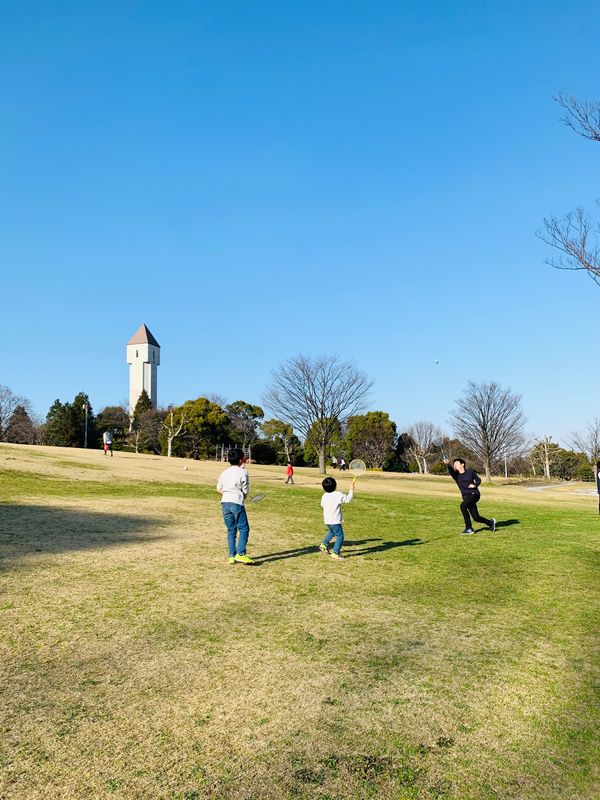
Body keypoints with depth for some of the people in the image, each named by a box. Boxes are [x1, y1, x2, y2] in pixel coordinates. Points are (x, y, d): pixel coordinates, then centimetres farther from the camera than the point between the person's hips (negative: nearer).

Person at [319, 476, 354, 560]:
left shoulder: (324, 496, 2)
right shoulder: (338, 495, -17)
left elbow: (322, 505, 18)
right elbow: (348, 499, -10)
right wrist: (351, 490, 2)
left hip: (327, 520, 7)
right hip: (335, 521, -7)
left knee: (332, 532, 33)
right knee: (340, 536, 1)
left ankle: (324, 544, 35)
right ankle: (335, 553, -3)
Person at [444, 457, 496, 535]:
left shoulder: (470, 472, 3)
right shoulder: (456, 475, 6)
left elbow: (478, 480, 15)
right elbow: (451, 471, -17)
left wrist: (475, 485, -6)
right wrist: (448, 464, -38)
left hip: (474, 494, -4)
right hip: (466, 497, 4)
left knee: (463, 506, -29)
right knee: (476, 518, 7)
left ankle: (469, 528, -21)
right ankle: (490, 522, 37)